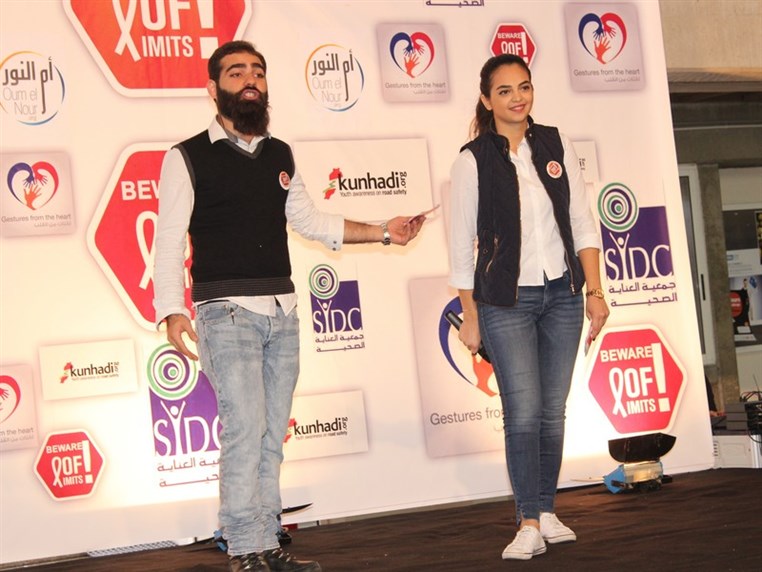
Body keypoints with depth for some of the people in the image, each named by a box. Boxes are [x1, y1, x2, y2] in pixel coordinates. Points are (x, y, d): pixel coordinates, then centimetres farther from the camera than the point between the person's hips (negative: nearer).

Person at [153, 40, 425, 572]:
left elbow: (311, 220, 22)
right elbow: (170, 241, -7)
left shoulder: (280, 156, 13)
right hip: (226, 312, -5)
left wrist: (382, 231, 16)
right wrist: (172, 311, -18)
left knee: (272, 435, 7)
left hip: (282, 311, 6)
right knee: (245, 429, -12)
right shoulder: (188, 158, -3)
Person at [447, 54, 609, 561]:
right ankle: (529, 525, -4)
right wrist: (471, 317, -2)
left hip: (562, 295, 4)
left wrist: (594, 291, 1)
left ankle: (547, 513, 18)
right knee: (524, 410, -10)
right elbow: (462, 245, -1)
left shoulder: (556, 145, 6)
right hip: (506, 301, -3)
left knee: (554, 409, 7)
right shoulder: (473, 161, -4)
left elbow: (583, 222, 7)